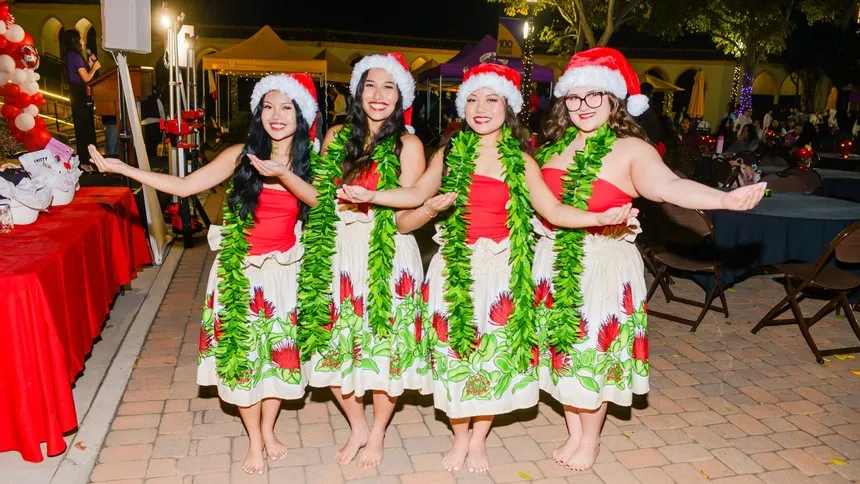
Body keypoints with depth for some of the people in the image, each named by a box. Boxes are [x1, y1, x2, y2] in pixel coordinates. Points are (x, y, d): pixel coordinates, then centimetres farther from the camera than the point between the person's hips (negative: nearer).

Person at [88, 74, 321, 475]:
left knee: (280, 350, 11)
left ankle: (268, 430, 33)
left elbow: (320, 200, -20)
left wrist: (284, 175, -34)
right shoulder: (241, 155, -5)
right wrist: (120, 168, -11)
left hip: (284, 272, 1)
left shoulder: (307, 161, -1)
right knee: (242, 352, 7)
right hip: (241, 271, -1)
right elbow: (183, 186, -6)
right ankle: (254, 440, 27)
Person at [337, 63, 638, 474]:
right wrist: (369, 196, -16)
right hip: (455, 265, 1)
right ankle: (460, 436, 27)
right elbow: (417, 195, -3)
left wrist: (600, 218, -19)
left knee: (495, 349, 7)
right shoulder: (450, 154, 3)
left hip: (500, 267, 0)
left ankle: (479, 438, 28)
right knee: (454, 346, 6)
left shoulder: (519, 161, 0)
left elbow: (554, 211, -5)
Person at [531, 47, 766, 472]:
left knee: (594, 349, 6)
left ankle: (591, 440, 29)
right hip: (554, 261, 5)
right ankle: (574, 433, 34)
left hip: (602, 265, -5)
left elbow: (668, 185, -26)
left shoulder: (630, 149, -10)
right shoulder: (555, 146, 7)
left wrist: (724, 199, -41)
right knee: (561, 345, 13)